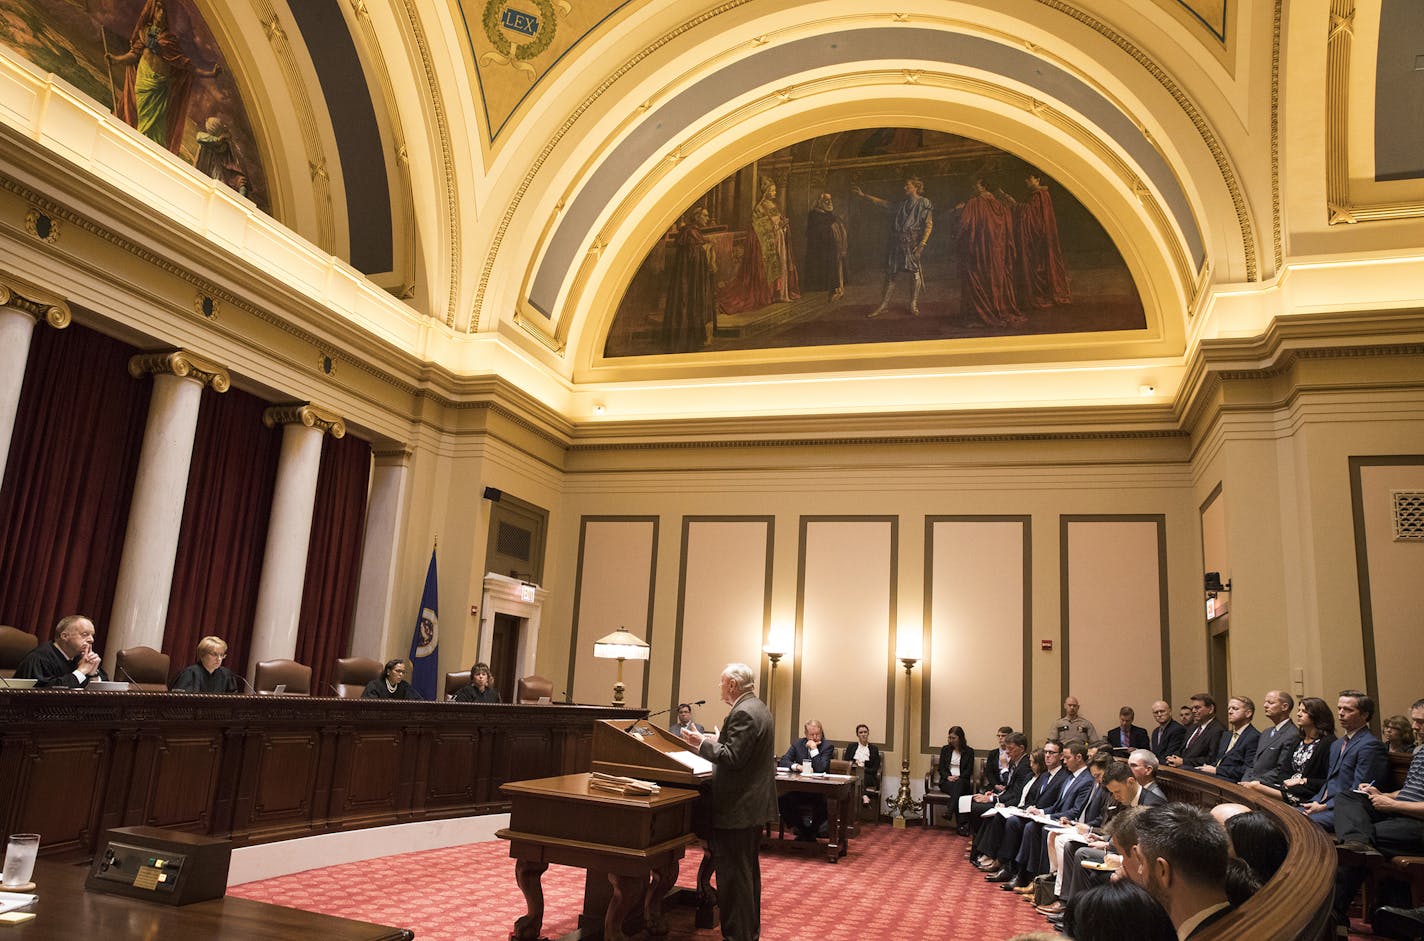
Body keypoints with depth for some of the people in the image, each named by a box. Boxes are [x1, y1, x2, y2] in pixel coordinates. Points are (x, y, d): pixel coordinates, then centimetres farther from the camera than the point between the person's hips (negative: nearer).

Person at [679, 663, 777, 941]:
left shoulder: (743, 713, -21)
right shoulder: (758, 707, 12)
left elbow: (733, 758, -25)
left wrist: (702, 743, -17)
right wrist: (718, 741, 17)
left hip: (738, 808, -11)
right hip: (755, 804, 11)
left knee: (733, 874, -3)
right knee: (748, 870, 21)